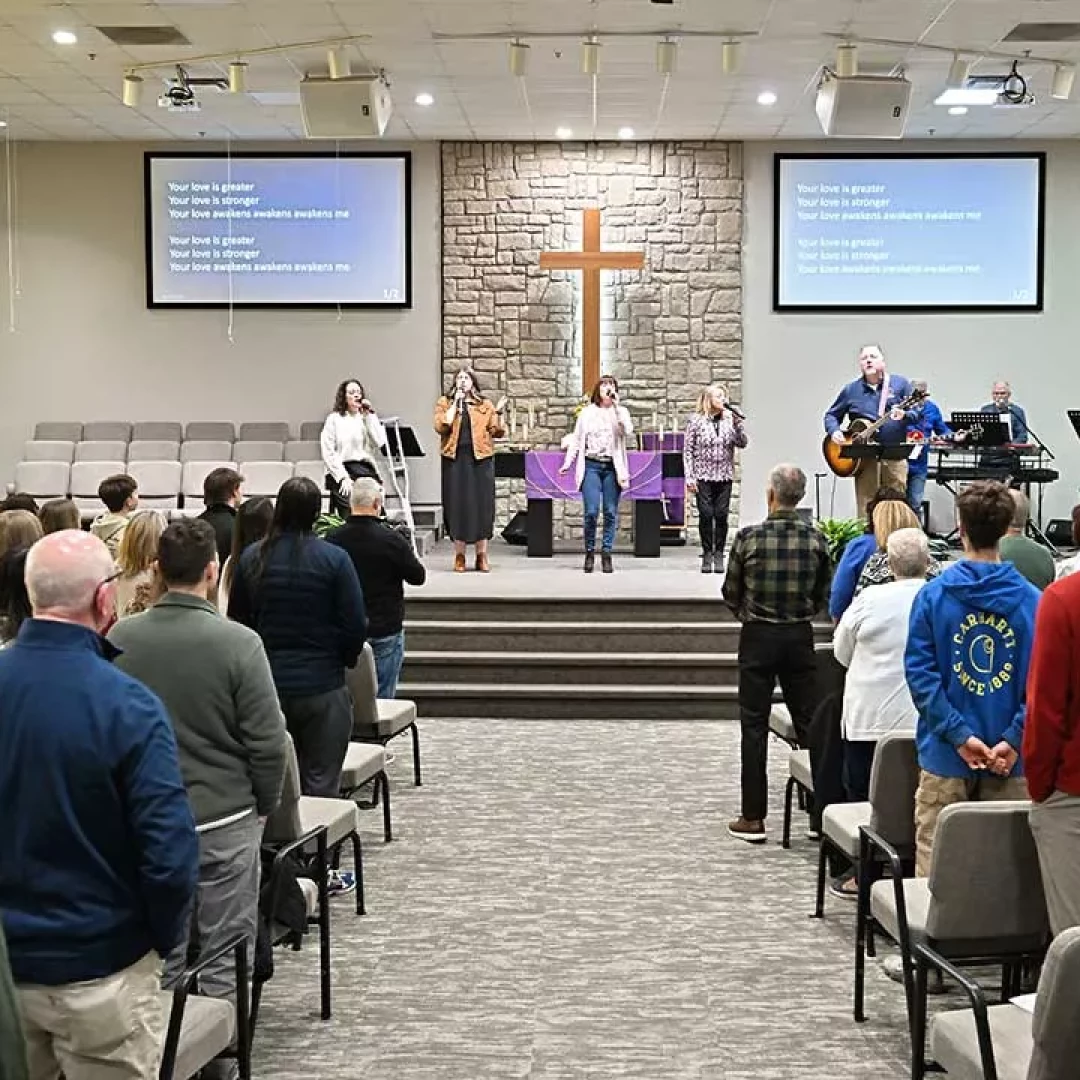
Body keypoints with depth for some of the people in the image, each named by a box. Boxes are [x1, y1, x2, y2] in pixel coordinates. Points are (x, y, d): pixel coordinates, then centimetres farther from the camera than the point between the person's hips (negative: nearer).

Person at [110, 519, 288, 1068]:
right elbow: (267, 743, -13)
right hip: (225, 819, -3)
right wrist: (264, 805, 4)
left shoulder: (118, 639, -6)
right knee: (222, 956, 11)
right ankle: (217, 1058, 21)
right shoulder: (239, 642, -16)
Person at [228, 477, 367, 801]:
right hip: (322, 686, -3)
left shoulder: (251, 558, 0)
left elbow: (237, 619, 8)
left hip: (266, 686, 4)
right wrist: (344, 660, 10)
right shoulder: (334, 559, -10)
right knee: (320, 787, 3)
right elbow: (355, 626, -9)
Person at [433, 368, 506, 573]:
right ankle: (459, 556, 8)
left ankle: (482, 556, 8)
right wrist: (455, 403, -9)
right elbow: (441, 426, -8)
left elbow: (497, 432, 7)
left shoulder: (484, 405, 11)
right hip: (455, 459, -1)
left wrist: (498, 412, -8)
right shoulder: (444, 403, 8)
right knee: (457, 504, 0)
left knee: (482, 504, 0)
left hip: (480, 458, 1)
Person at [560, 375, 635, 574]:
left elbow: (627, 431, -10)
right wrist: (567, 462, 0)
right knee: (591, 511, -9)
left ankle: (606, 554, 9)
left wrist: (616, 405, -11)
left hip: (612, 467, 1)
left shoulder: (620, 411, 10)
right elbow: (576, 440, 10)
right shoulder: (587, 412, 10)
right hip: (591, 465, -1)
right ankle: (589, 552, 8)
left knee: (611, 512, 0)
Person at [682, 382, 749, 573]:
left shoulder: (730, 419, 6)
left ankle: (719, 555, 10)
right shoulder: (696, 420, -2)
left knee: (721, 515, 1)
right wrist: (689, 477, -6)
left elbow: (742, 443, 0)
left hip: (724, 476, 2)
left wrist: (737, 423, -14)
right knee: (706, 515, -1)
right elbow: (688, 450, -1)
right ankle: (707, 554, 10)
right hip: (703, 476, -2)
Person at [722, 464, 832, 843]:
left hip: (758, 637, -2)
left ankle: (753, 818, 7)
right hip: (800, 637, 2)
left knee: (754, 726, 5)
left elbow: (730, 593, -2)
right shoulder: (816, 539, -5)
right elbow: (821, 597, 4)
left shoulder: (749, 537, -11)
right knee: (808, 722, 10)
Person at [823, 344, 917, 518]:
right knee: (866, 508, -2)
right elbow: (832, 415, 18)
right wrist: (834, 431, -3)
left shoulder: (900, 384, 6)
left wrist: (904, 415, -18)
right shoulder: (851, 390, 10)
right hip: (864, 457, 1)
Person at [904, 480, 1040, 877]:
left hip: (945, 758, -1)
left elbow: (920, 673, -10)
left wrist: (959, 735, -10)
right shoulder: (1033, 601, -4)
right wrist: (1014, 739, -10)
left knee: (934, 869, 7)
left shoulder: (933, 595, -5)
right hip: (1011, 764, 1)